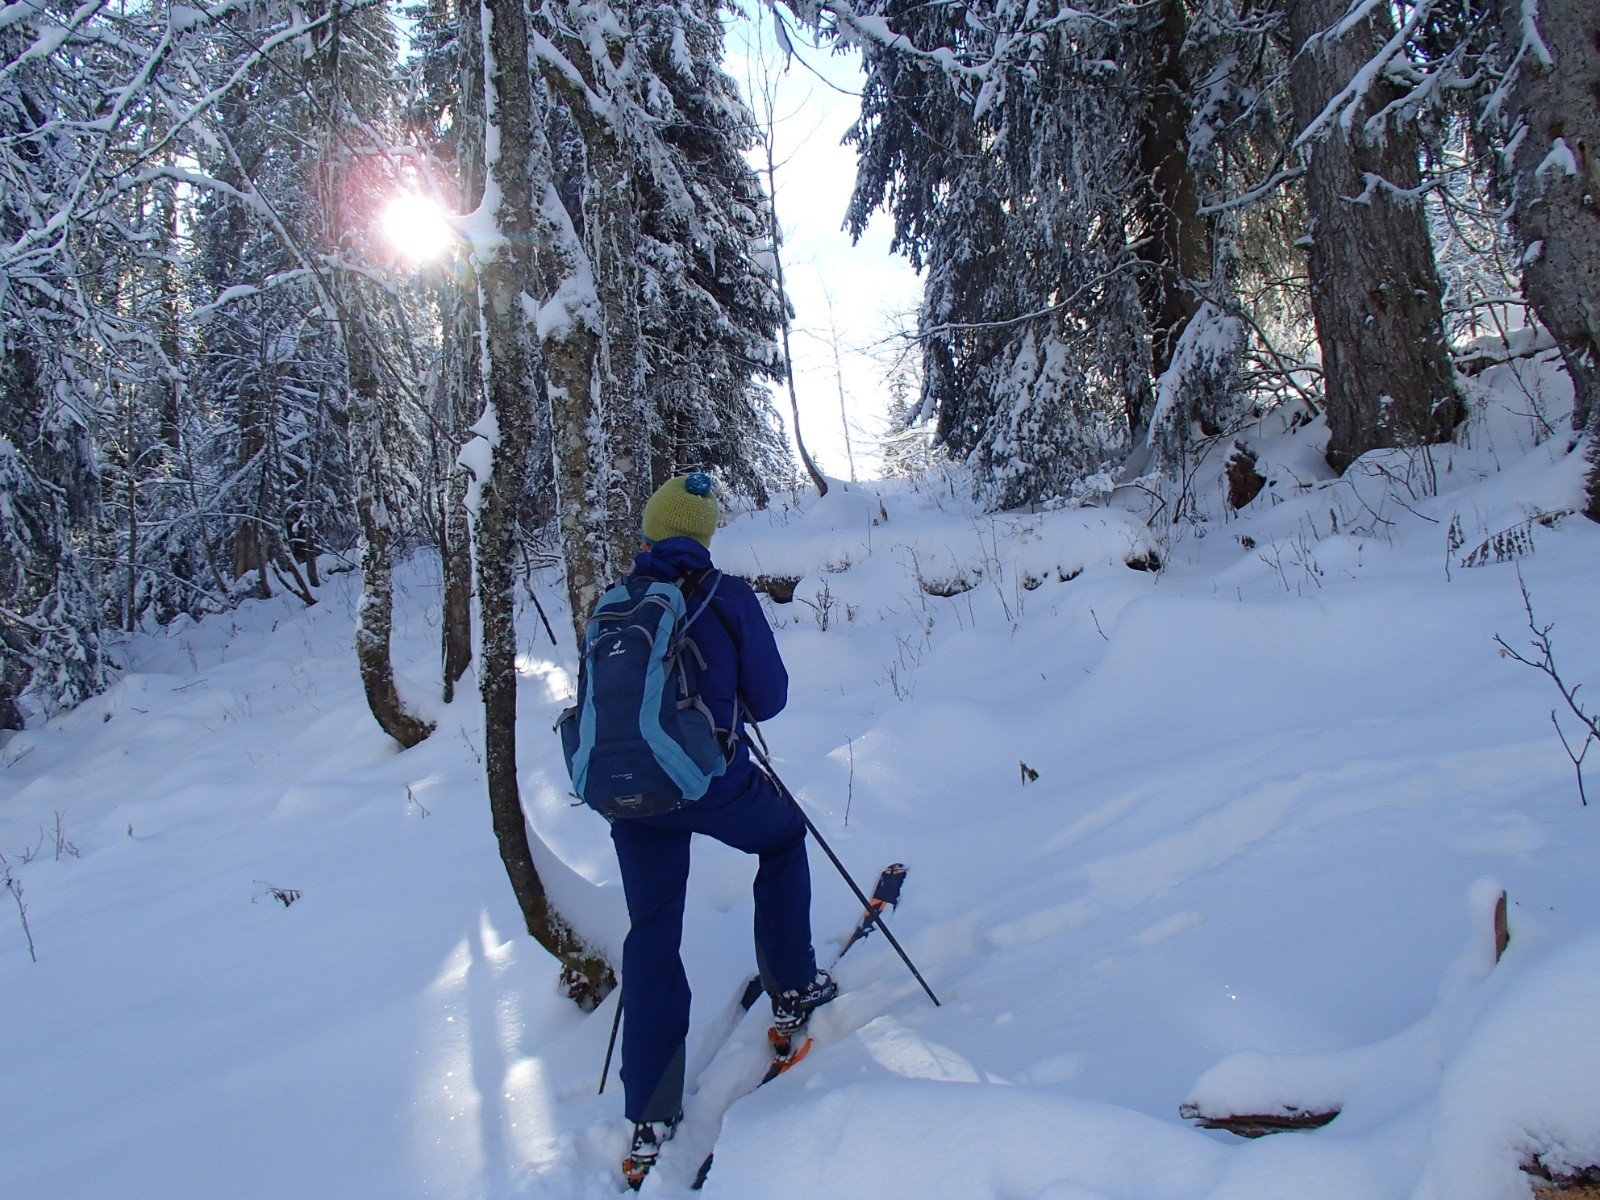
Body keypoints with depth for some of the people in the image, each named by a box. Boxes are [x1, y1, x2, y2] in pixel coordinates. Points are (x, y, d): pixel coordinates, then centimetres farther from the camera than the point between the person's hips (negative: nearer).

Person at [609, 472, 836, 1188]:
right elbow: (769, 700, -2)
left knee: (652, 935, 11)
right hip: (711, 782, -3)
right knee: (783, 836, 28)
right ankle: (792, 987, 30)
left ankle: (649, 1117, 12)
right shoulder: (727, 597, -5)